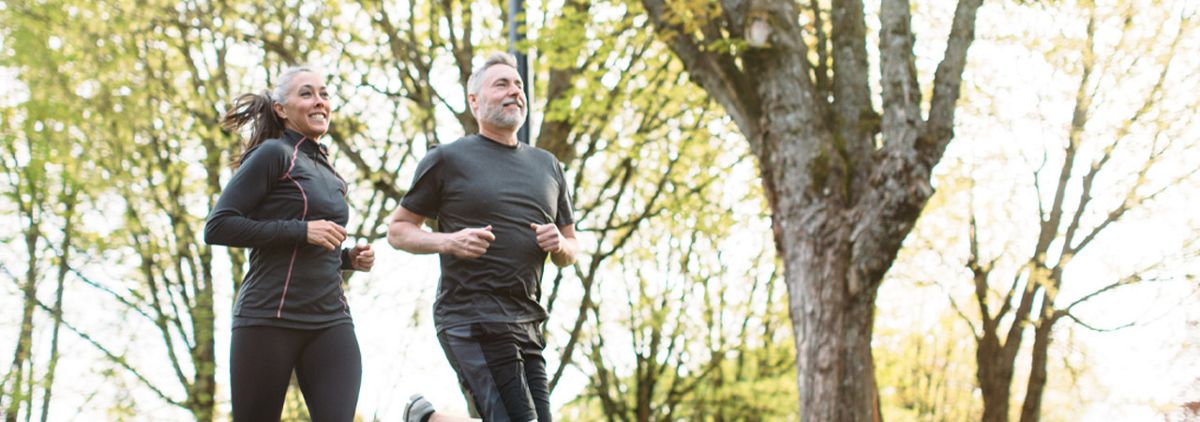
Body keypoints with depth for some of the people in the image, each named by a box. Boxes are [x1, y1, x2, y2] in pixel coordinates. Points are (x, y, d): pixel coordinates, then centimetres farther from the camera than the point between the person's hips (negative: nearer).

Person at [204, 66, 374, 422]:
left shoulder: (326, 172, 20)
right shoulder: (273, 154, -2)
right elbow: (217, 227, -11)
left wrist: (349, 258, 9)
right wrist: (302, 231, -15)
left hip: (330, 321, 6)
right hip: (270, 319, -6)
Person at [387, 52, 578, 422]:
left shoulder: (547, 166, 17)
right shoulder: (447, 160, 2)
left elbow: (570, 251, 23)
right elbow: (397, 229, 5)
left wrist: (559, 245, -1)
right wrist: (449, 241, -13)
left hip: (526, 323, 6)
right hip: (472, 319, -6)